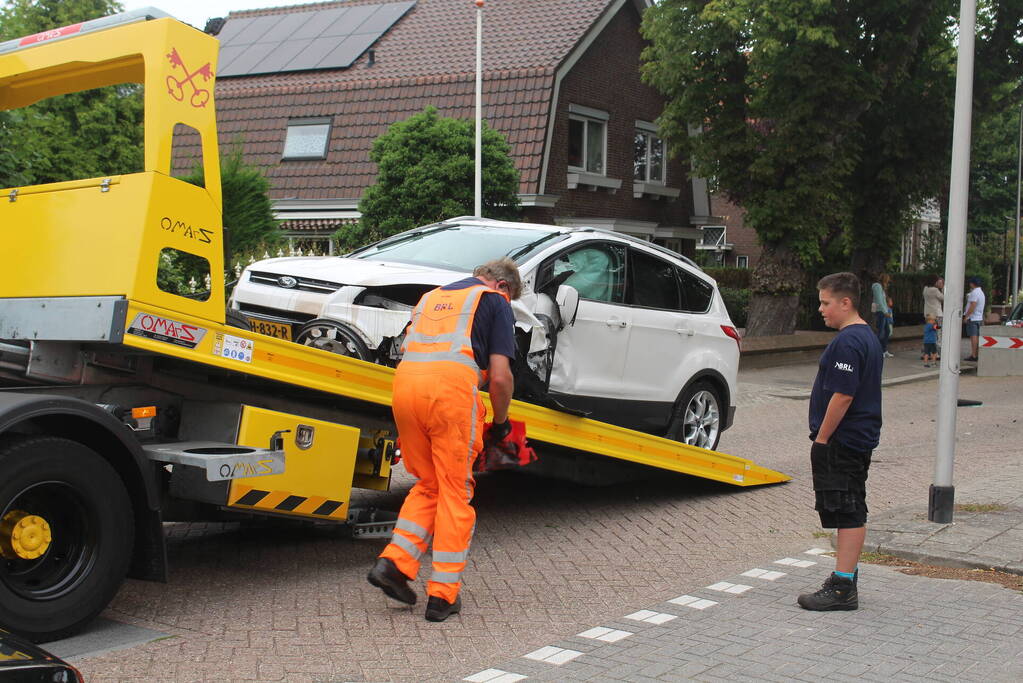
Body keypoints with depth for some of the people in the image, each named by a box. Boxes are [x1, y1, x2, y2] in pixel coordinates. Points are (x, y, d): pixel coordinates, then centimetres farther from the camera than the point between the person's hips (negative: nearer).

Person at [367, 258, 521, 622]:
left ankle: (394, 562, 7)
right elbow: (500, 376, 4)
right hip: (451, 386, -5)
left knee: (428, 485, 21)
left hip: (405, 382, 5)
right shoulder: (495, 301, 14)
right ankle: (443, 595, 7)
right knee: (455, 492, 5)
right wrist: (500, 422, 19)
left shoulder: (432, 296, 32)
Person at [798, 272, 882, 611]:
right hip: (860, 440, 11)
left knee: (848, 514, -7)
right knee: (852, 513, 14)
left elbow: (843, 396, -23)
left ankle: (842, 588, -3)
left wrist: (821, 438, -16)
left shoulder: (847, 342, -18)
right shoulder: (867, 337, 15)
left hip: (842, 442, -11)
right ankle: (846, 578, 23)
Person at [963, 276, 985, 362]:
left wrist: (966, 317, -17)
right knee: (977, 336, 11)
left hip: (972, 318, -10)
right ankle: (977, 354, 14)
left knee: (973, 336, -10)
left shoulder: (974, 292, -15)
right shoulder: (981, 292, 17)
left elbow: (972, 306, -21)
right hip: (979, 317, 10)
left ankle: (973, 355, -11)